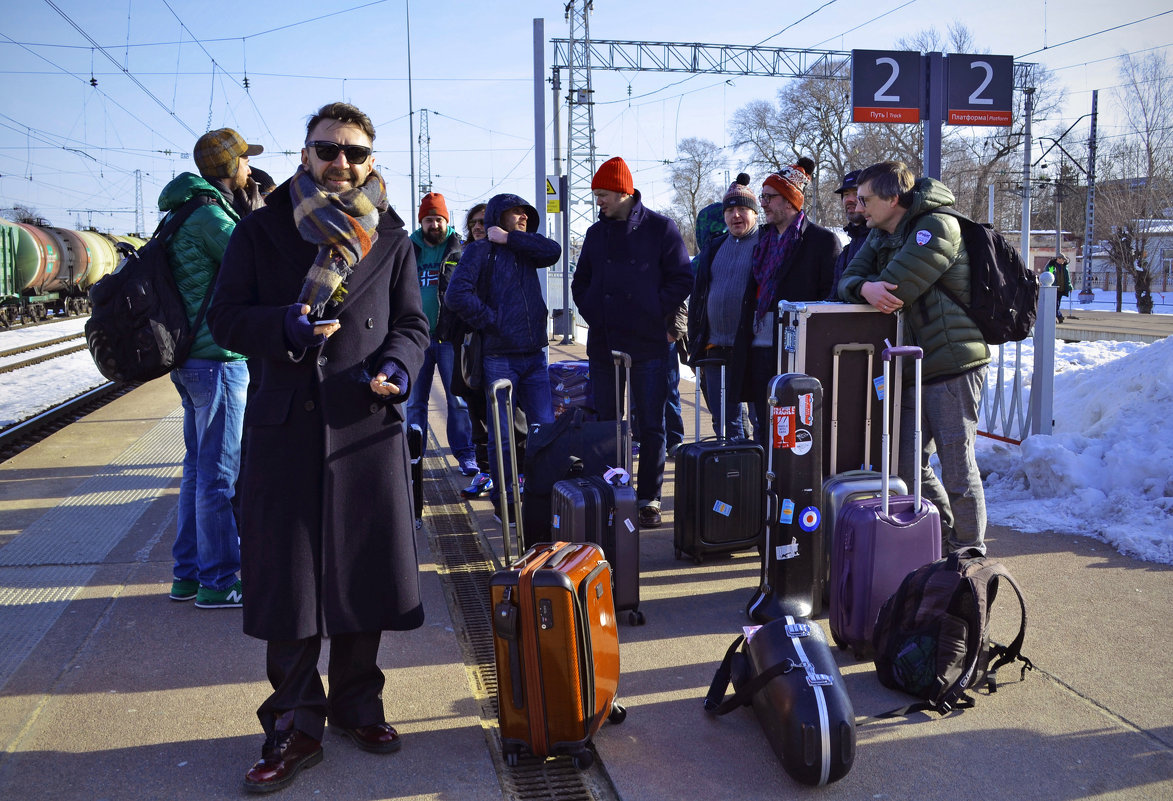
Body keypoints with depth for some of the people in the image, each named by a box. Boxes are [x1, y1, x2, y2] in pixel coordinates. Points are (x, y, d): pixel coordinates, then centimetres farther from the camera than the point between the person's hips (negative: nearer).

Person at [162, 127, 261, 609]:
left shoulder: (187, 212, 17)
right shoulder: (209, 213, -15)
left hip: (193, 358, 10)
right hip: (218, 358, -10)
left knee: (199, 466, 15)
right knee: (219, 471, -4)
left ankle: (188, 573, 23)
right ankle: (218, 582, 4)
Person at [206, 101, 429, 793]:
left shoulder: (391, 238, 9)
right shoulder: (262, 231, 5)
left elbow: (412, 324, 10)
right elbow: (225, 318, 3)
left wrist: (396, 366, -12)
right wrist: (284, 326, -17)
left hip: (368, 429, 1)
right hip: (285, 429, -1)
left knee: (367, 573, 9)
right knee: (286, 577, 2)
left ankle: (358, 705, 28)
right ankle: (296, 726, 15)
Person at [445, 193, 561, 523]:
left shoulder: (525, 251, 16)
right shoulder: (480, 251, -2)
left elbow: (553, 251, -5)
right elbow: (457, 293, -14)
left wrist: (509, 238, -5)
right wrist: (489, 321, -12)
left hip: (534, 354, 5)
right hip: (500, 357, -5)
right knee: (502, 433, 1)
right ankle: (503, 501, 12)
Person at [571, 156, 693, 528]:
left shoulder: (660, 228, -2)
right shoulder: (596, 233, 12)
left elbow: (682, 280, -3)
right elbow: (581, 283, 20)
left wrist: (657, 317, -7)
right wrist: (593, 314, 5)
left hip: (648, 345, -4)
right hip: (603, 345, 4)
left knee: (650, 426, 0)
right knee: (606, 424, 8)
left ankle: (648, 499, 9)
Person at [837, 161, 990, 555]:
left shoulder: (937, 228, -14)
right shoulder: (880, 236, 13)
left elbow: (893, 288, -21)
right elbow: (847, 280, 3)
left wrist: (871, 287, 1)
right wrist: (864, 287, -20)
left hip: (953, 364, -9)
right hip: (914, 369, 9)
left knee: (956, 465, -3)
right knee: (909, 465, 11)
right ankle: (946, 539, 28)